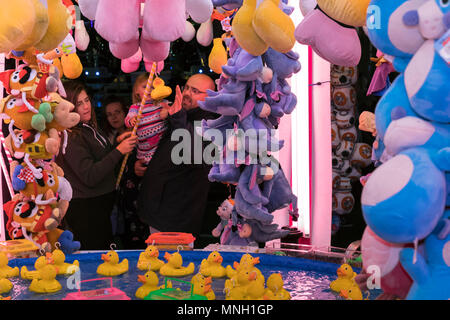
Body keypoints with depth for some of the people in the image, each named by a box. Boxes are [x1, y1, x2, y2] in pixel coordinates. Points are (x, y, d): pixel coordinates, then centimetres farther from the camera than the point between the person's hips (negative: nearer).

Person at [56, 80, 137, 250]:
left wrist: (120, 141, 4)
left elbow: (103, 157, 22)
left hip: (100, 204, 9)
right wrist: (118, 151, -23)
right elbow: (90, 177, -25)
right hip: (85, 209, -9)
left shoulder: (90, 128, 9)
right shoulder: (71, 138, -19)